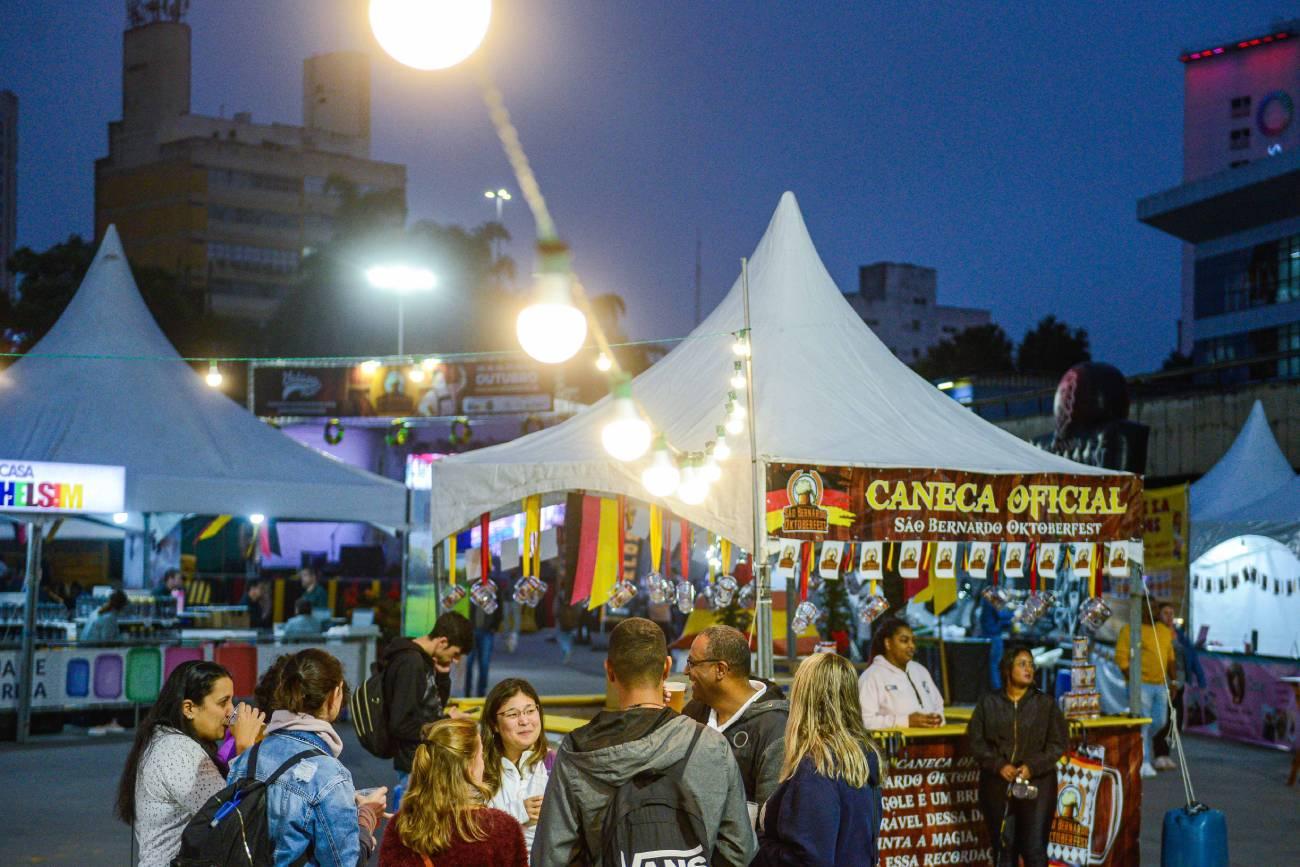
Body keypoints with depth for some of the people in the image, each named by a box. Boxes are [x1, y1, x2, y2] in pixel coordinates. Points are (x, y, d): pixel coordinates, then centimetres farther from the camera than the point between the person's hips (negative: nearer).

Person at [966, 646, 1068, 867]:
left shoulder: (1045, 704, 4)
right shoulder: (988, 703, 6)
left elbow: (1058, 743, 1)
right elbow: (976, 741, 2)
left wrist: (1032, 767, -12)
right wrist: (998, 766, -12)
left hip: (1037, 784, -1)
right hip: (998, 785, 1)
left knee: (1035, 849, -5)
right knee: (1003, 847, 5)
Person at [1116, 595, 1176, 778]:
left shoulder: (1165, 631, 14)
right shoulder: (1128, 630, -5)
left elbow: (1171, 658, 19)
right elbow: (1121, 658, -9)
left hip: (1160, 685, 6)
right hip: (1141, 685, -6)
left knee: (1160, 722, 10)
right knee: (1143, 723, -7)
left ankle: (1141, 744, 36)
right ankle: (1145, 763, -3)